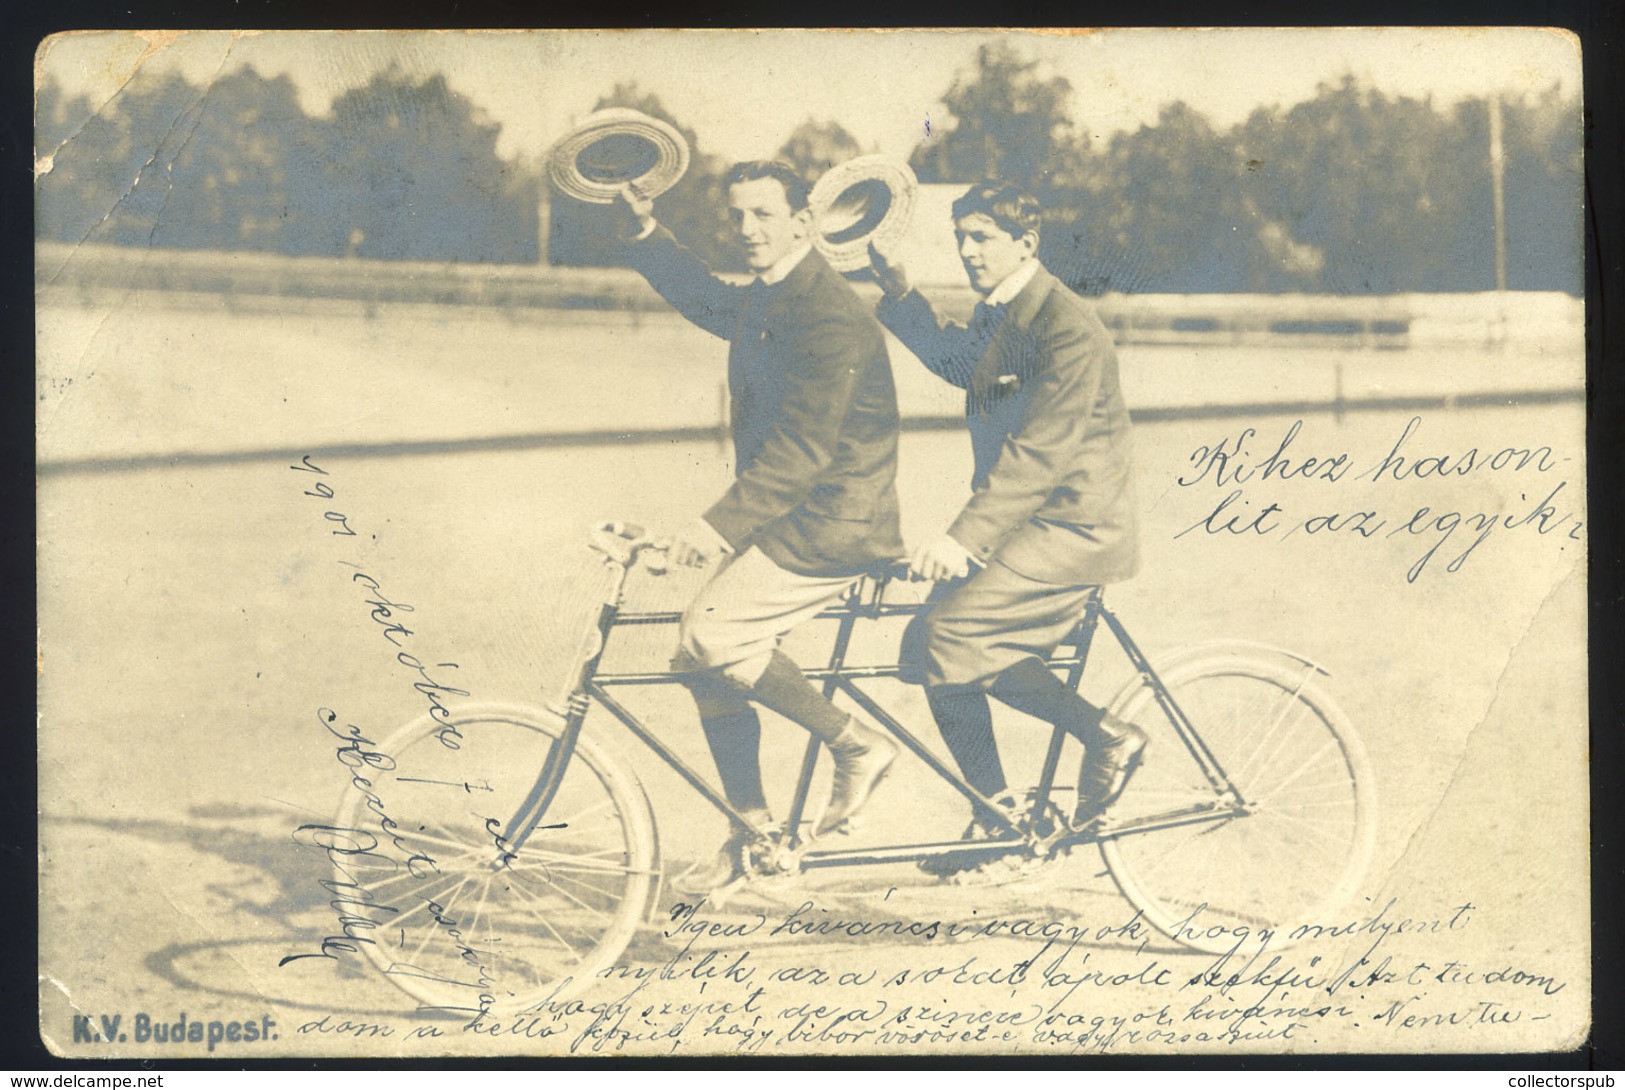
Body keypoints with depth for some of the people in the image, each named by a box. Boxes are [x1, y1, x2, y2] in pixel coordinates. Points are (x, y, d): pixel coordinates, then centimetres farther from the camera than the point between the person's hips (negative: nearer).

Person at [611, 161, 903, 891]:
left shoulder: (829, 317, -19)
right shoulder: (756, 303, 11)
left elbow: (804, 447, -27)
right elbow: (701, 297, 36)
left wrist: (721, 524, -34)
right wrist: (645, 230, 25)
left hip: (834, 524, -10)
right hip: (782, 519, 10)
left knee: (710, 637, -22)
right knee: (708, 661, 6)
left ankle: (856, 745, -8)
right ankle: (751, 833, 19)